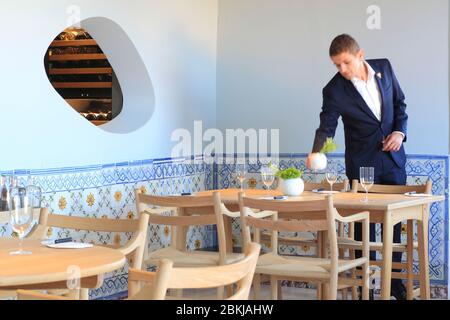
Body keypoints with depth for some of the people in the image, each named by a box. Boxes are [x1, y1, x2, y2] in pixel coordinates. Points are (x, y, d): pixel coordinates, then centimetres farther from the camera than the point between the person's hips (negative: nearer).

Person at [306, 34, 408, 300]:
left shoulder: (384, 67, -2)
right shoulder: (334, 90, -13)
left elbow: (400, 102, 9)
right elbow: (327, 127, -15)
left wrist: (400, 131, -6)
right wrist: (317, 153, -34)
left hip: (394, 157, 3)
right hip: (361, 163, -3)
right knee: (364, 223, 2)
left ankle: (394, 280, 21)